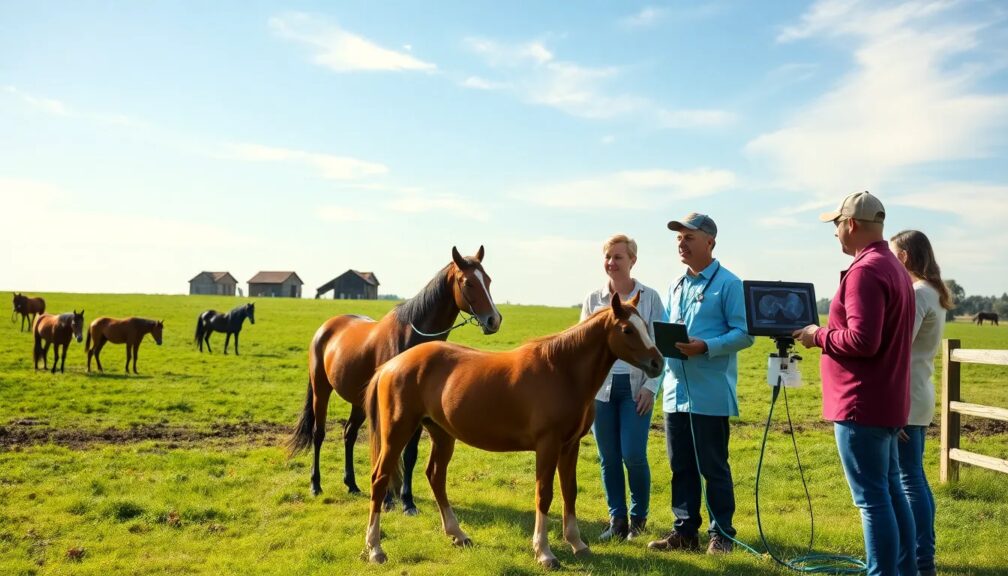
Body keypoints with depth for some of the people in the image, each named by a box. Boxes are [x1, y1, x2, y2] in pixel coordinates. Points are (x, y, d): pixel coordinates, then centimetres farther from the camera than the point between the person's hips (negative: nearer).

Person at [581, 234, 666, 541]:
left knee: (633, 455, -5)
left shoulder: (650, 297, -1)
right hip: (601, 387, 3)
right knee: (609, 458, 7)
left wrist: (650, 386, -10)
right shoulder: (593, 299, 6)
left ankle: (639, 517, 18)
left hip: (636, 387, -2)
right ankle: (617, 521, 20)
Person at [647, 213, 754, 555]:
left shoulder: (728, 284, -7)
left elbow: (744, 334, -12)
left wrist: (705, 346, -24)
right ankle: (684, 531, 23)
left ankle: (721, 534, 16)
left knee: (713, 467, 3)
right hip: (676, 391, 7)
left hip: (710, 394, -7)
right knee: (681, 466, 12)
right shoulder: (676, 286, 15)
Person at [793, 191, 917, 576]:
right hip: (885, 400, 11)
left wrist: (818, 336, -11)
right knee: (890, 489, 17)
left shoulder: (865, 271, -18)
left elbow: (862, 340, -26)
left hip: (862, 403, -10)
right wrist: (829, 333, 12)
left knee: (872, 497, -5)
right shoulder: (894, 268, 15)